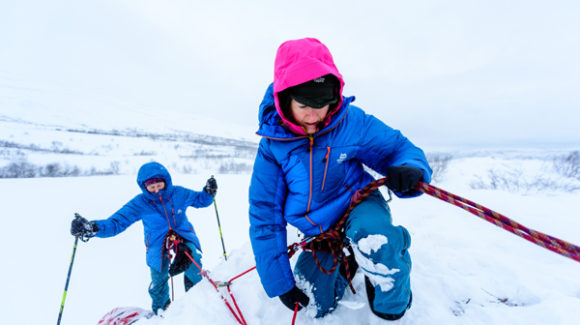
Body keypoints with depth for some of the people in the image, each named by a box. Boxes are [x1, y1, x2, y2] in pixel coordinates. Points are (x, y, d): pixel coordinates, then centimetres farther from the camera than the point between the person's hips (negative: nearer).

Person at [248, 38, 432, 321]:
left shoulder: (351, 122, -20)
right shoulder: (272, 146, -17)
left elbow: (400, 149, -7)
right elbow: (265, 216, -12)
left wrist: (409, 170, -34)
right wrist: (279, 282, -11)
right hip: (320, 231, 3)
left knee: (373, 241, -37)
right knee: (315, 306, 5)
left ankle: (393, 308, -3)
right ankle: (345, 261, 35)